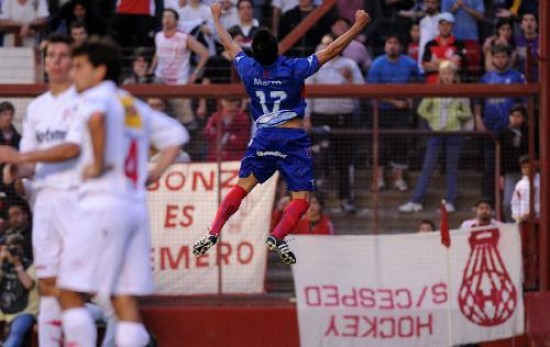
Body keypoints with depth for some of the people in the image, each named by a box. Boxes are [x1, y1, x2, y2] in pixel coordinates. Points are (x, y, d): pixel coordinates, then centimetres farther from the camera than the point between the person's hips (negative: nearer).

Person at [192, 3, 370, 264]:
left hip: (263, 136, 3)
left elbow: (228, 44, 18)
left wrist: (216, 18, 34)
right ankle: (277, 237, -22)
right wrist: (358, 26, 5)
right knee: (301, 199, 0)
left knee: (241, 188, 11)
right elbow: (332, 50, -5)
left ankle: (213, 234, -6)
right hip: (293, 139, -3)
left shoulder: (248, 69, -1)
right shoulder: (294, 68, -10)